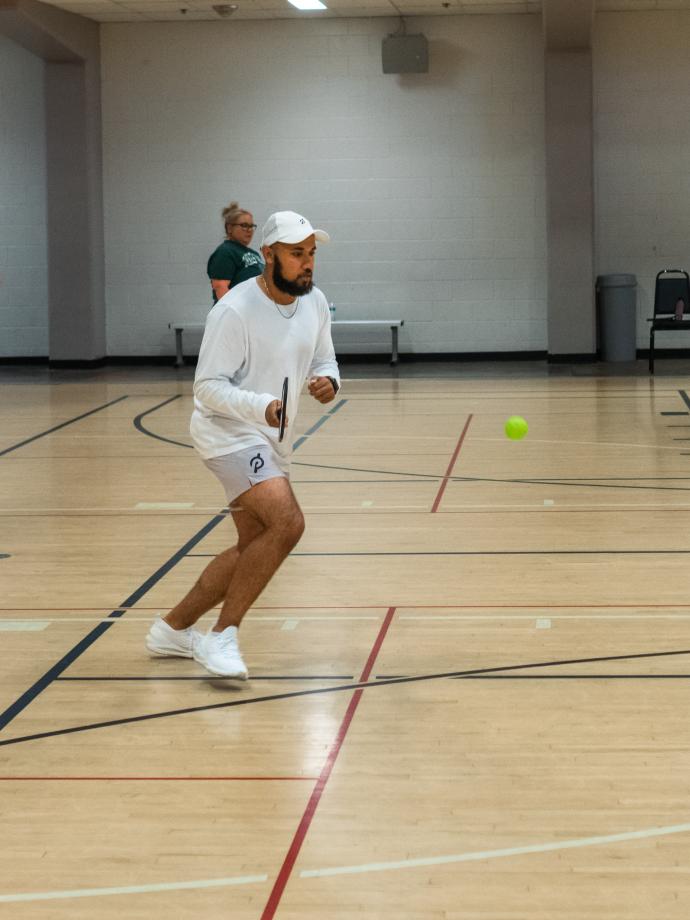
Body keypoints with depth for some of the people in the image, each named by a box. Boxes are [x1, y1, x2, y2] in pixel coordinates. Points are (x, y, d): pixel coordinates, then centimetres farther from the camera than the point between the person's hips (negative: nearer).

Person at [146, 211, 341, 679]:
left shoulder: (315, 303, 2)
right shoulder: (235, 311, -20)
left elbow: (325, 361, 14)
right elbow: (209, 386, -19)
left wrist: (328, 382, -10)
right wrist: (262, 407, -35)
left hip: (272, 441, 9)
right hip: (229, 431, -9)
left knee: (254, 548, 13)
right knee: (287, 522, -25)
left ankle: (174, 627, 28)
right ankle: (223, 637, -16)